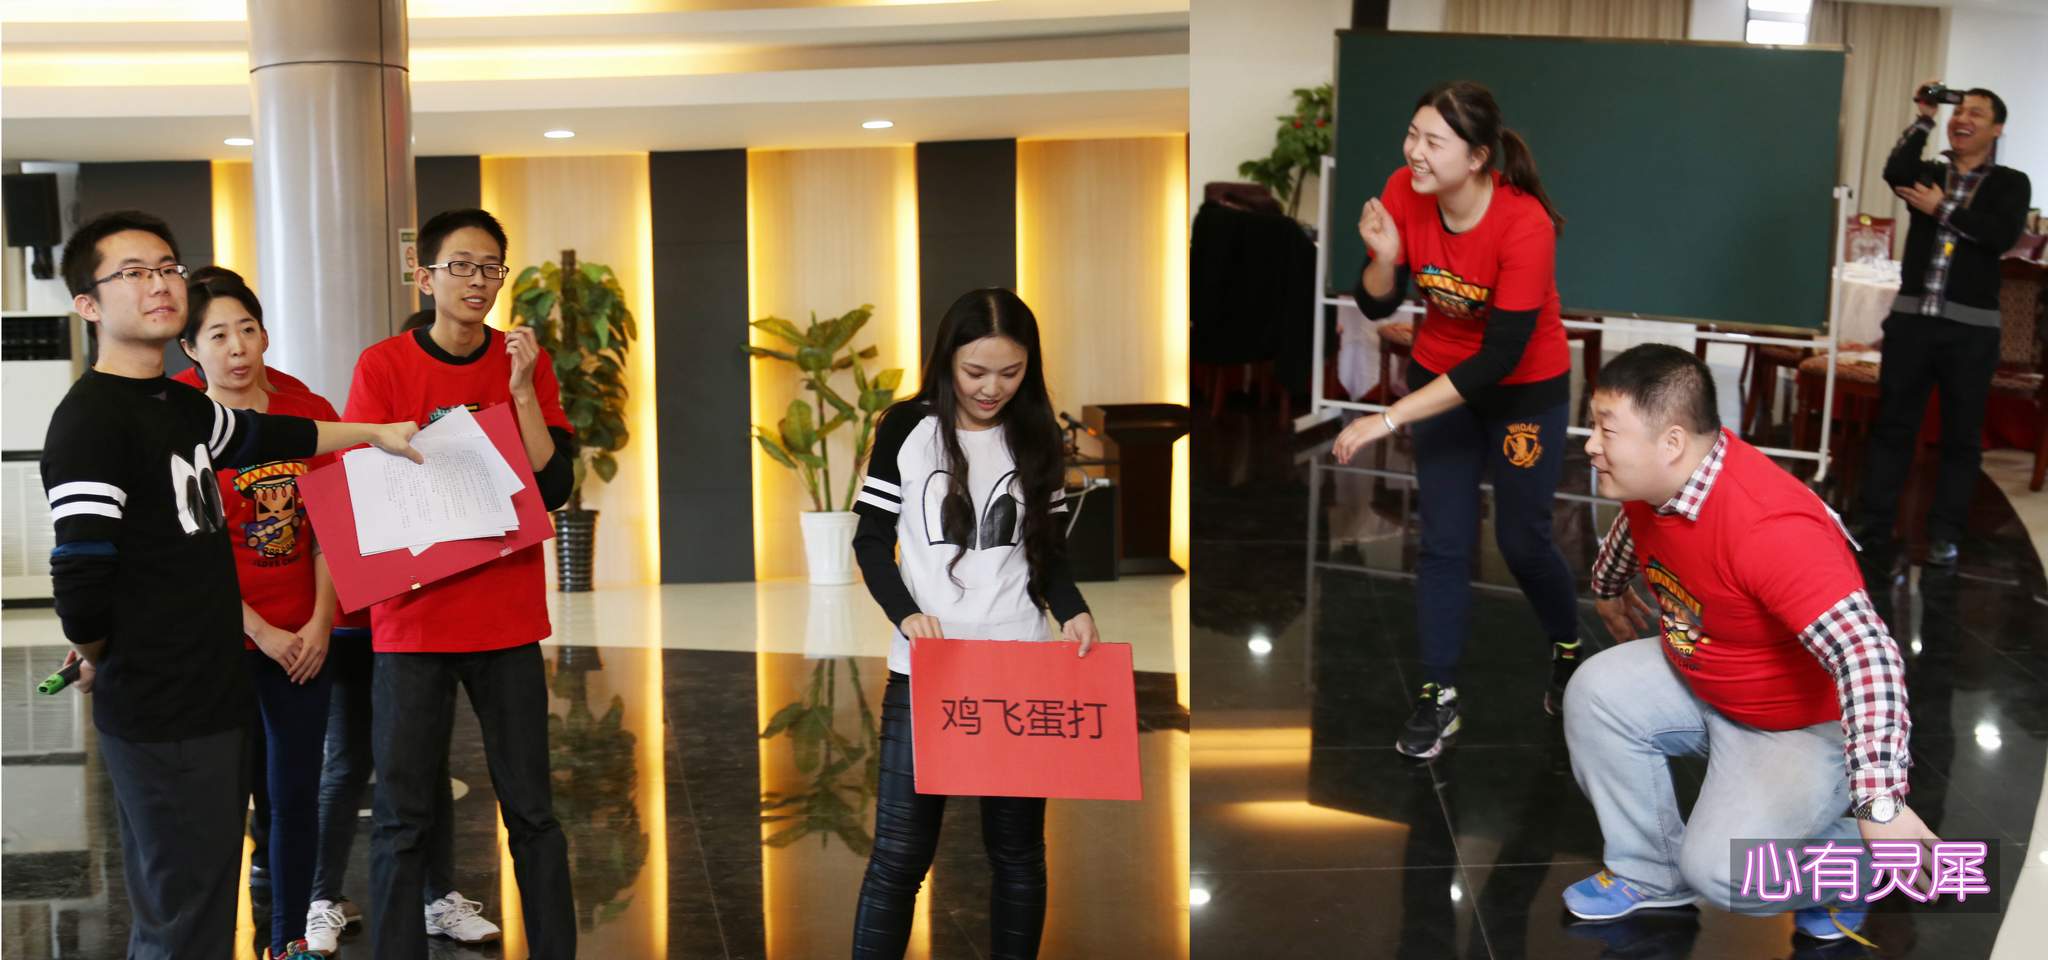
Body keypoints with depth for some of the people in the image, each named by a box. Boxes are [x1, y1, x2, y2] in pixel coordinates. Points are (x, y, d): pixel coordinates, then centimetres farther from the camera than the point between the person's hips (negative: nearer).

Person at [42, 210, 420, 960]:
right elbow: (80, 580, -22)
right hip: (160, 714, -9)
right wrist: (101, 660, -4)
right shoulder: (90, 419, -16)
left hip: (211, 694, 9)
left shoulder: (179, 405, 11)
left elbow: (261, 437, 33)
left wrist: (374, 432, 34)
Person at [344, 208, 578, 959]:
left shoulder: (527, 364, 4)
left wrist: (521, 391, -12)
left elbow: (554, 487, -3)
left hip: (508, 616, 2)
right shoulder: (381, 366, -1)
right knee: (404, 817, 3)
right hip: (412, 617, -1)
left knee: (530, 809, 6)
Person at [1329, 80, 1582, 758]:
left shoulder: (1524, 225, -31)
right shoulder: (1404, 192, -17)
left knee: (1521, 540, 6)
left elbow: (1500, 357, -31)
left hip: (1527, 389, -4)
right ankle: (1439, 697, 15)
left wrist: (1389, 419, -32)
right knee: (1443, 542, 5)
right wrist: (1384, 258, -33)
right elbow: (1376, 306, -9)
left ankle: (1569, 647, 36)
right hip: (1440, 377, 4)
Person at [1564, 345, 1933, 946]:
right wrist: (1607, 588, 35)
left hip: (1805, 719, -8)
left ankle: (1847, 855, 12)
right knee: (1596, 692, -9)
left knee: (1721, 871, -20)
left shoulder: (1771, 529, -39)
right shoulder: (1656, 478, -11)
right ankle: (1650, 871, 8)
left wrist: (1881, 806, -51)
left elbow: (1867, 658, -45)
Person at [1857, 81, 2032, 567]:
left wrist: (1942, 210, -10)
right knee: (1893, 423, 6)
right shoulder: (1929, 174, 9)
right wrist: (1925, 117, -7)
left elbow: (2002, 236, -14)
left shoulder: (2010, 183, 4)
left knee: (1961, 434, 5)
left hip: (1971, 325, -2)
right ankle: (1874, 524, 12)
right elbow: (1894, 172, -14)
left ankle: (1945, 534, 13)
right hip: (1911, 316, 2)